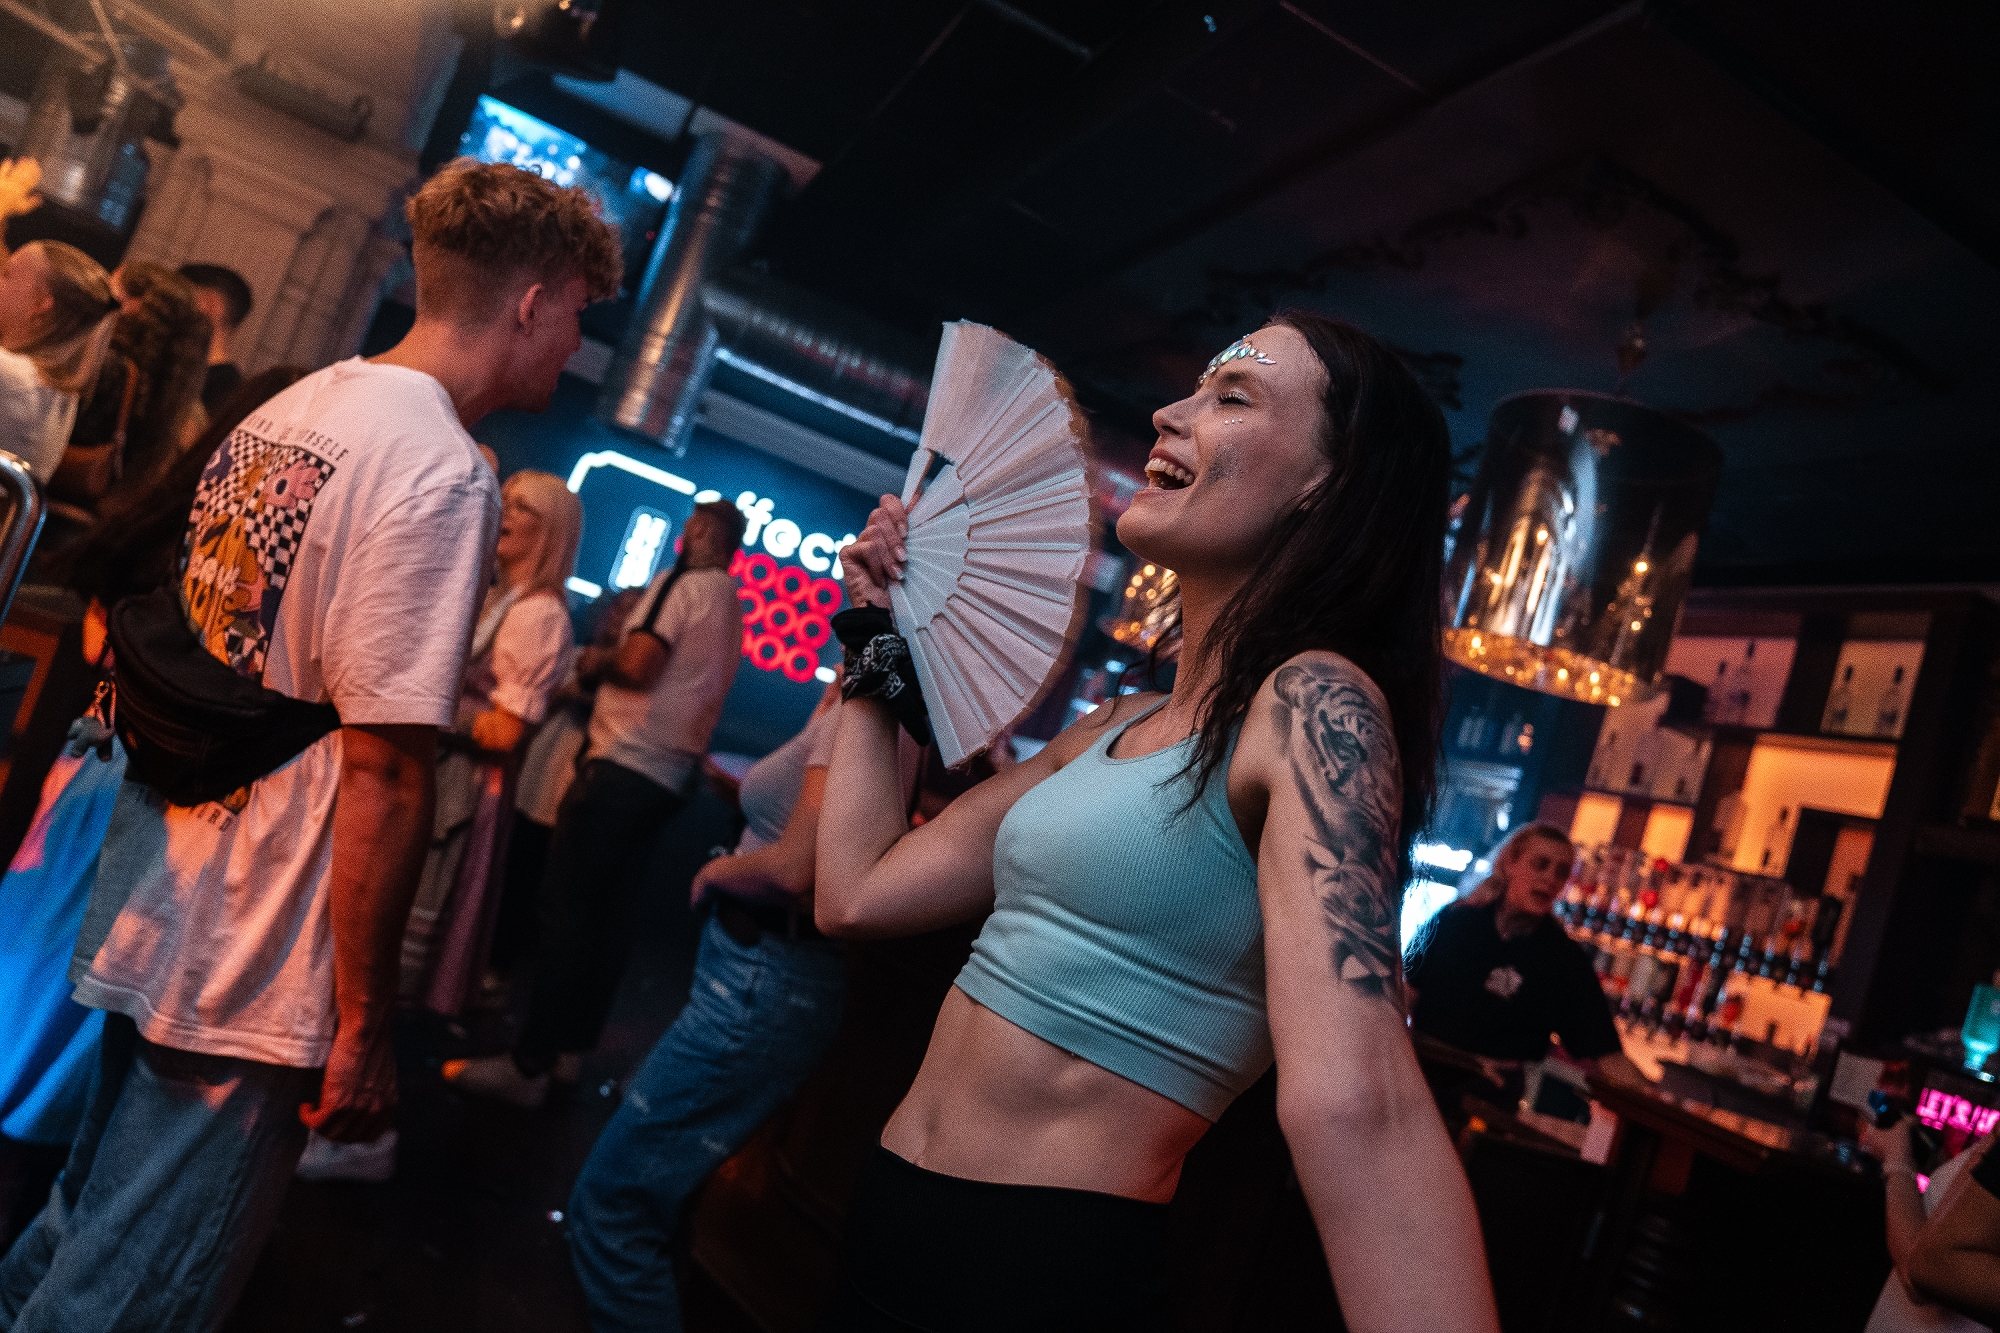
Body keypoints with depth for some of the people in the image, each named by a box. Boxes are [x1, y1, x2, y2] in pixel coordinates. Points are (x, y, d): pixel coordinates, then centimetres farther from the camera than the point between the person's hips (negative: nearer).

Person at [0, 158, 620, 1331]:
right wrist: (364, 1025, -15)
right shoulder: (442, 474, -19)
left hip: (151, 923, 9)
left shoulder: (290, 410, 9)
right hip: (254, 988, -9)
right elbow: (383, 770, -23)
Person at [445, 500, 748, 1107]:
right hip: (669, 776, 9)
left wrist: (595, 662, 0)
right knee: (610, 913, 11)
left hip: (624, 765, -9)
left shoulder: (680, 582, -9)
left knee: (566, 905, -6)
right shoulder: (732, 607, 18)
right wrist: (605, 672, 17)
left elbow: (636, 664, -19)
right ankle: (571, 1046, 17)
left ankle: (529, 1064, -4)